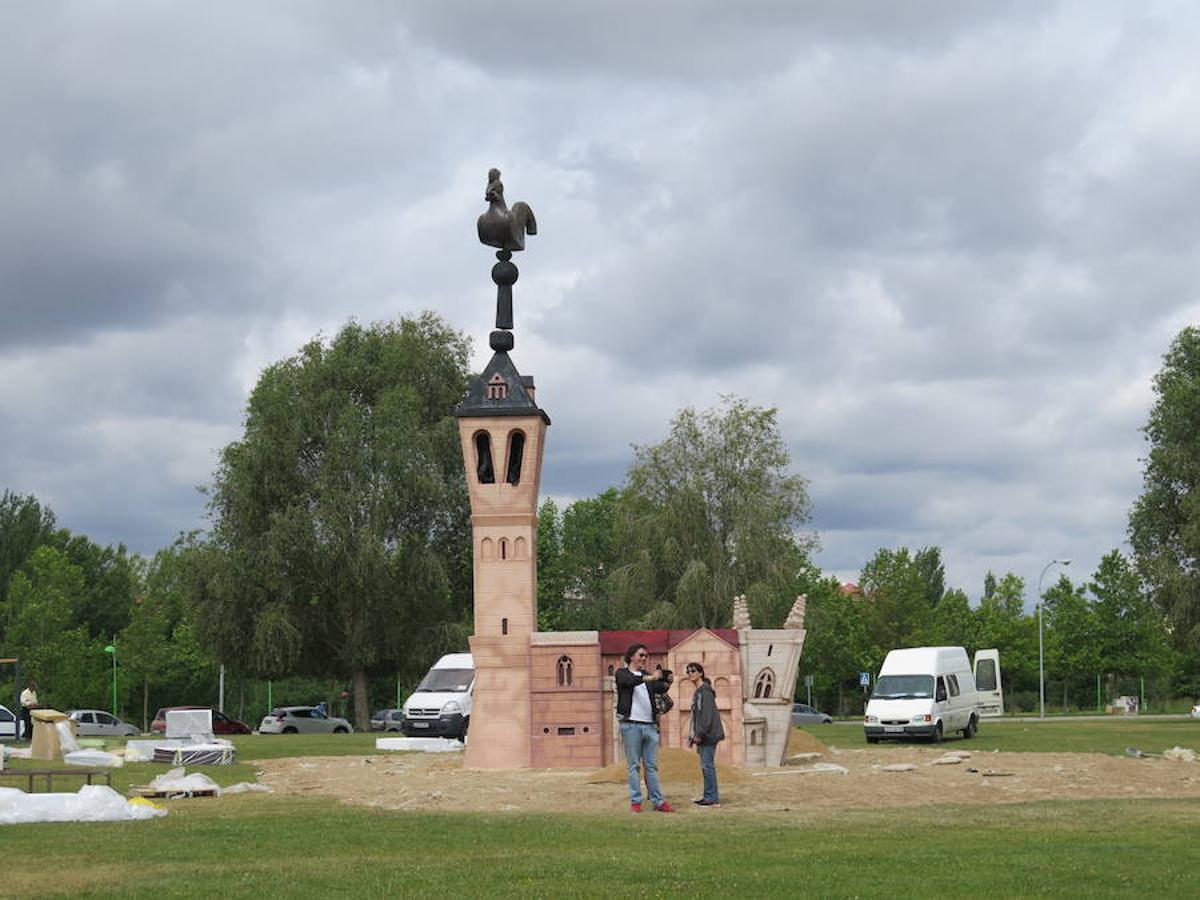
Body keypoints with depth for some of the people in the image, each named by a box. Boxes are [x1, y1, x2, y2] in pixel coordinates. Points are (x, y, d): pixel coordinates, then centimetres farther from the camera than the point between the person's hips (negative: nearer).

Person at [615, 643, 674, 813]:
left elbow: (659, 689, 1)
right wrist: (649, 678, -32)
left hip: (650, 725, 5)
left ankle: (658, 801, 4)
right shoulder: (622, 673, 5)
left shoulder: (647, 675, 18)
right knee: (634, 766, -3)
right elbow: (629, 681, -18)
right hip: (631, 725, -5)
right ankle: (635, 802, -2)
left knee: (652, 766, 4)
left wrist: (666, 683, -22)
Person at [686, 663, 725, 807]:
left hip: (708, 735, -10)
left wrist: (699, 734, -21)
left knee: (707, 765, -10)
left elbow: (707, 715, -20)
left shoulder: (705, 691, -12)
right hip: (703, 736, 10)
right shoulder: (697, 692, 18)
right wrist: (692, 737, 20)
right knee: (705, 766, 12)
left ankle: (712, 798, -9)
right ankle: (709, 796, 16)